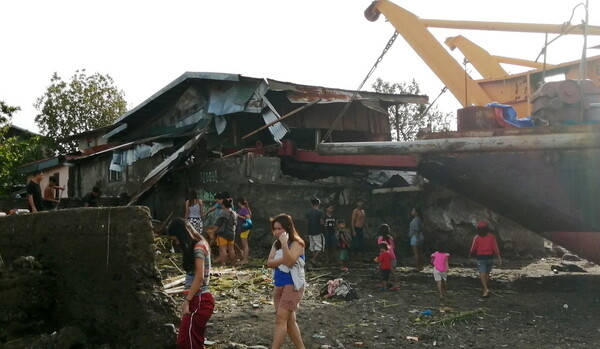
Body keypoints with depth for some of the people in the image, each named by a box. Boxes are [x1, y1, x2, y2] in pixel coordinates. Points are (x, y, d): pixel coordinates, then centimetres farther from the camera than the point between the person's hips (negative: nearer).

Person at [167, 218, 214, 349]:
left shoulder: (198, 247, -13)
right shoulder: (198, 245, 15)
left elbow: (199, 277, -19)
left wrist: (186, 301, -19)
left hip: (199, 300, -9)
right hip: (198, 299, 9)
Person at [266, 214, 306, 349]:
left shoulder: (296, 243, -12)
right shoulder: (276, 244, 10)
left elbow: (289, 262, -25)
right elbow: (269, 263, -2)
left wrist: (284, 243, -30)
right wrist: (282, 260, -18)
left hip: (293, 285, -8)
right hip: (279, 285, 8)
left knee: (281, 318, -14)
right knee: (289, 320, 12)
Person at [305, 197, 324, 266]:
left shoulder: (308, 213, 4)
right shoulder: (320, 212, -10)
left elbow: (307, 223, 7)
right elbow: (321, 222, -14)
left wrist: (307, 232, 15)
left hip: (310, 232, 5)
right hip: (318, 232, -5)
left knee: (312, 247, 14)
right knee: (320, 246, 2)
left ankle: (312, 259, 15)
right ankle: (313, 259, -12)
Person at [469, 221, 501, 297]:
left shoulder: (476, 237, -5)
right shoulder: (491, 236, 0)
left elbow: (473, 249, -1)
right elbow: (495, 248, -6)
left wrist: (470, 254, 19)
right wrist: (499, 257, -4)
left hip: (481, 258, -3)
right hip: (490, 257, 3)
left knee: (482, 275, -6)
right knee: (487, 274, 17)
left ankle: (486, 289, -23)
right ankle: (484, 289, 26)